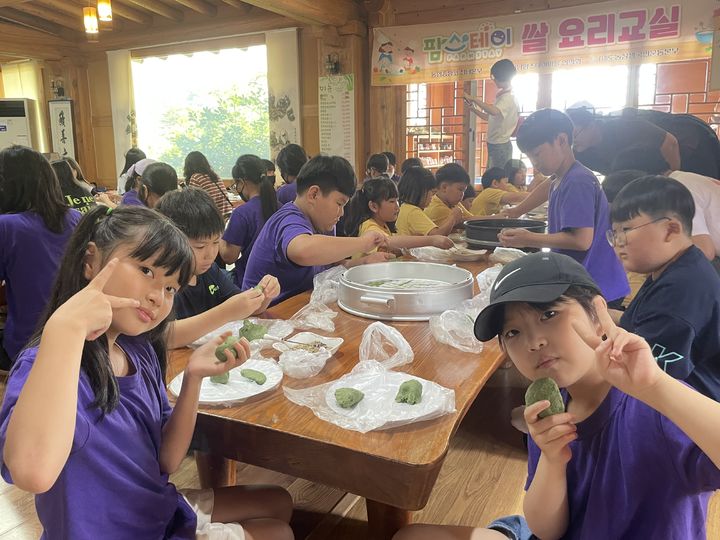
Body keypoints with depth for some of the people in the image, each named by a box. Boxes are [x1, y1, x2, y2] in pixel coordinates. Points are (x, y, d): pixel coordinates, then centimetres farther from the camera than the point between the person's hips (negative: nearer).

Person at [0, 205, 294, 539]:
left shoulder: (139, 351, -6)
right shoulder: (47, 363, -29)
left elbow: (166, 461, -4)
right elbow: (32, 474, -51)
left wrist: (193, 377, -17)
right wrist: (65, 327, -50)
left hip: (164, 512, 7)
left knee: (279, 503, 24)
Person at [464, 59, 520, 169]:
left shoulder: (509, 98, -18)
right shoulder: (502, 96, 14)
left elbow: (494, 112, -39)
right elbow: (491, 117, 21)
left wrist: (474, 99, -34)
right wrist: (474, 110, 9)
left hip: (500, 146, -10)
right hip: (494, 144, 10)